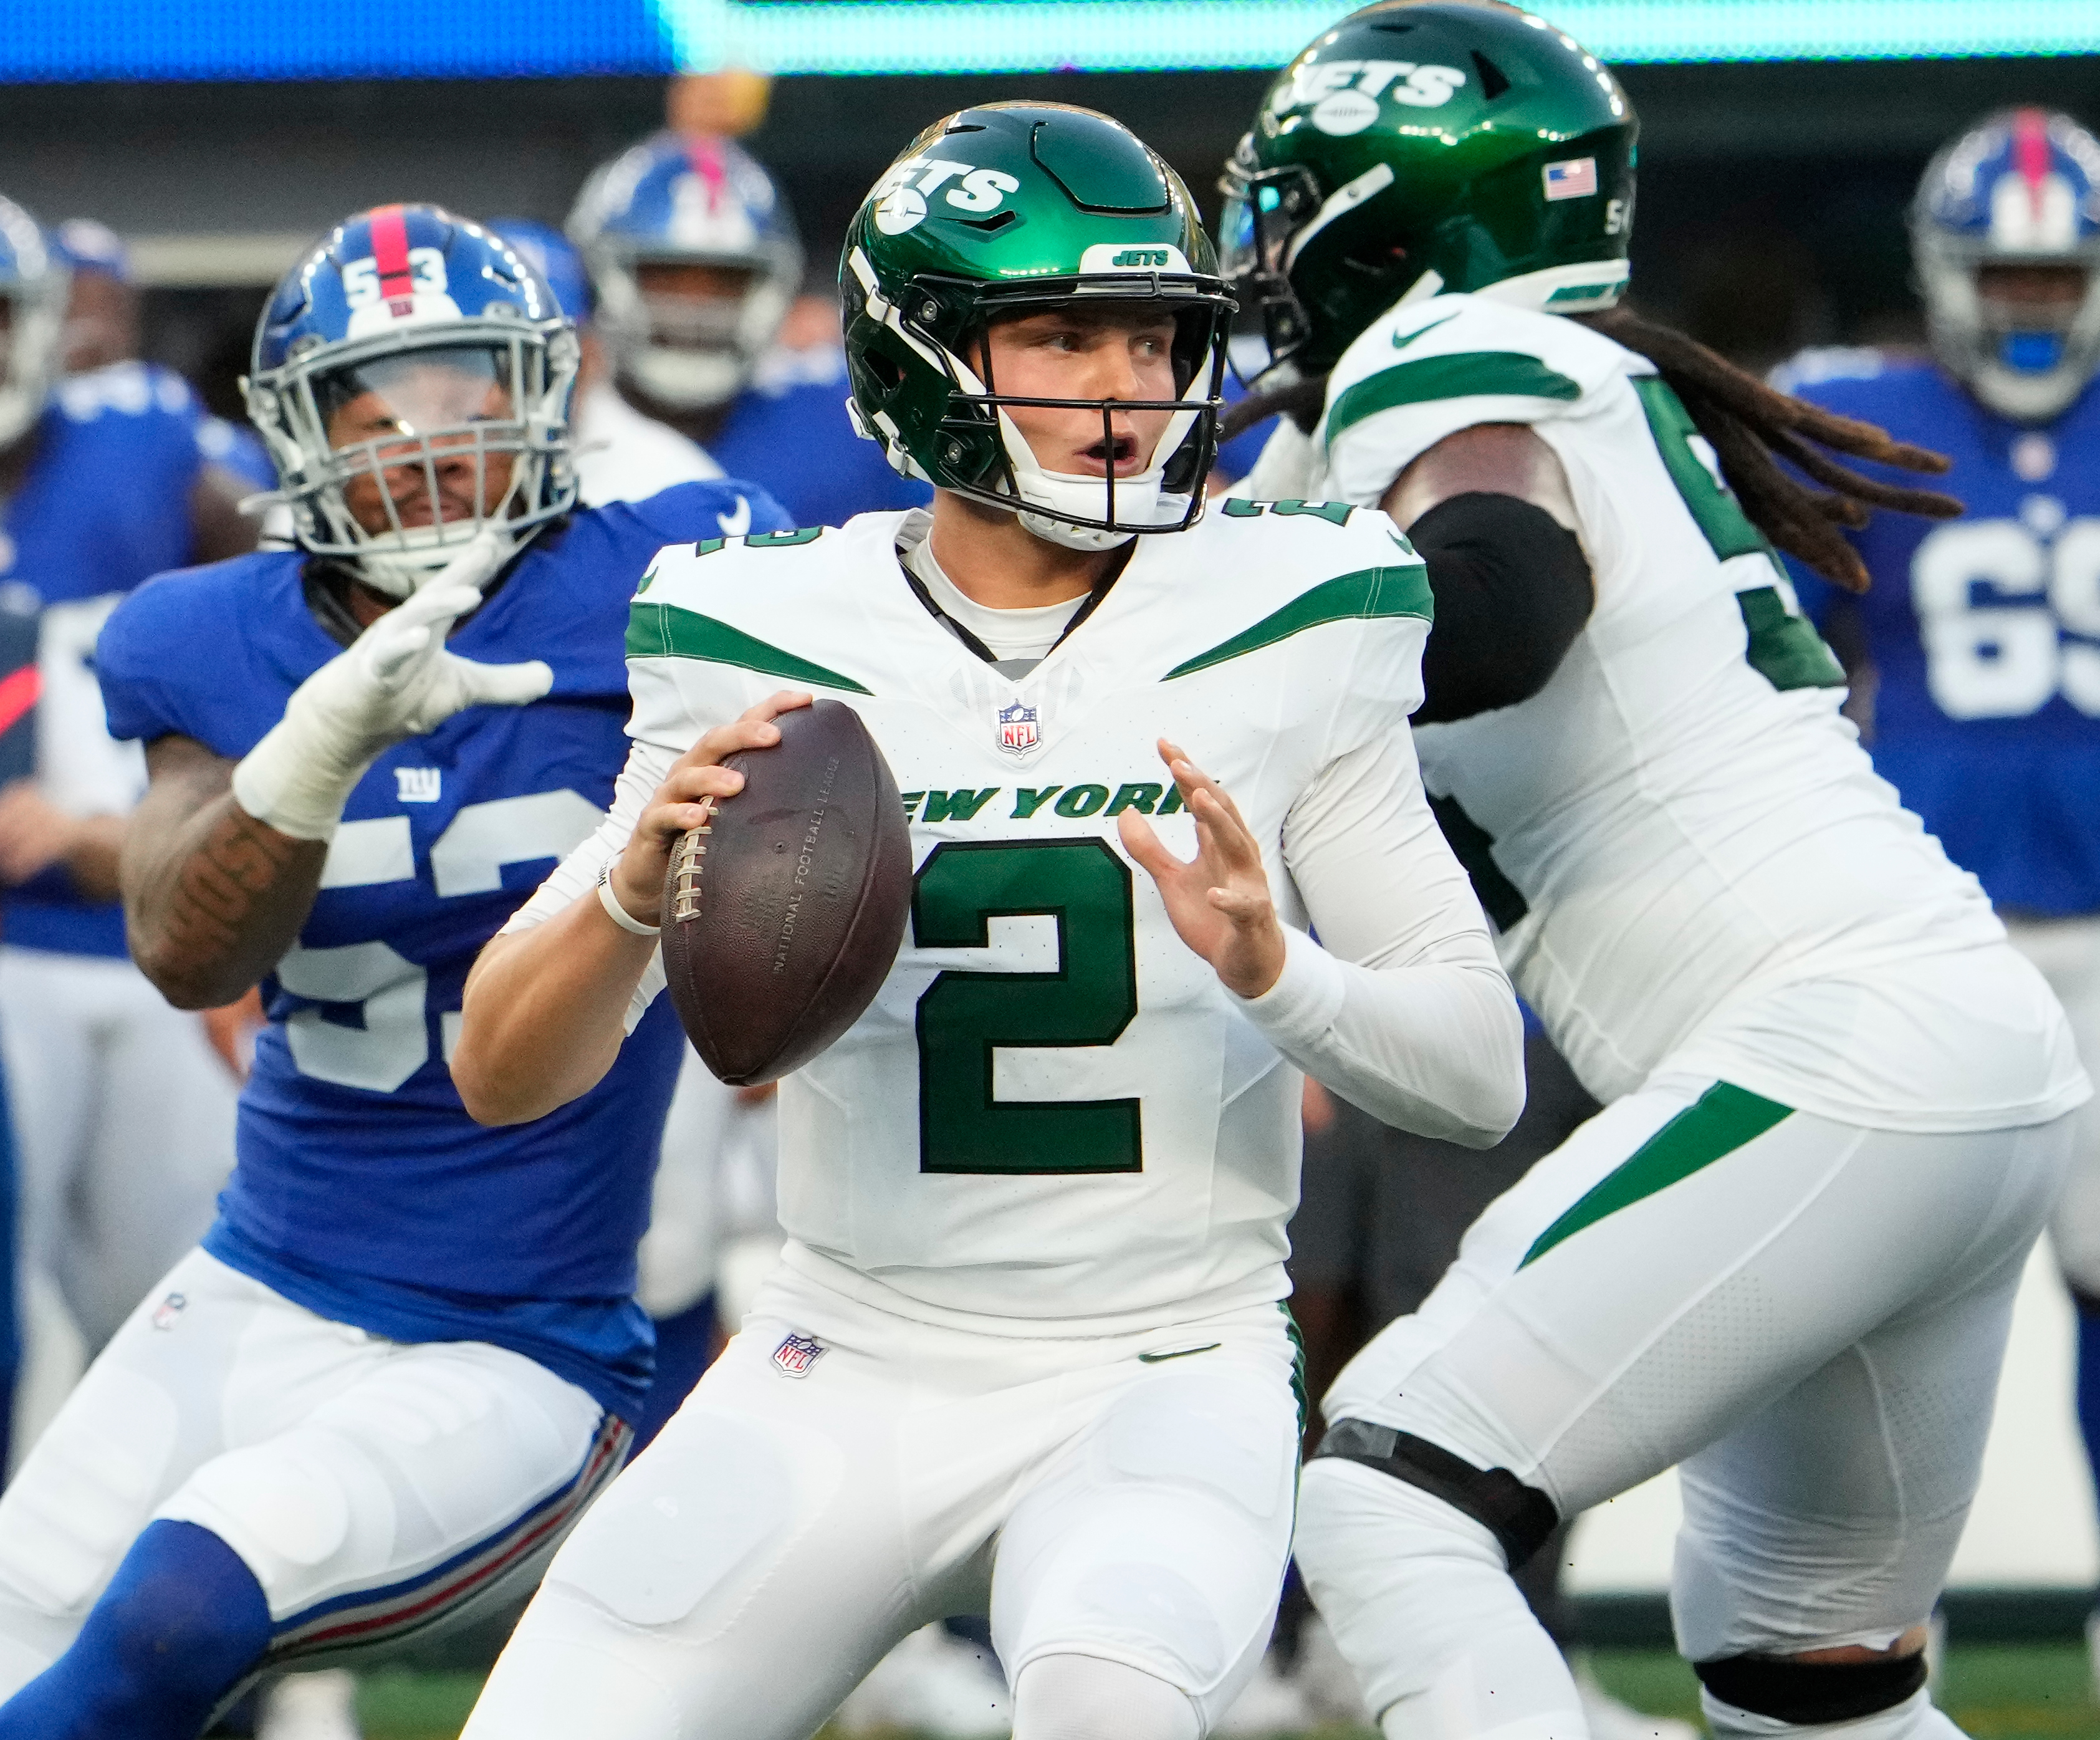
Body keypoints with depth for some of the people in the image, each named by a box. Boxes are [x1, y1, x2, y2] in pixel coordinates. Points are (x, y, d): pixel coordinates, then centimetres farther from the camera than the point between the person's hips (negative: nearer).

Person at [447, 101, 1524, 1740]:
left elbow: (1482, 1076, -4)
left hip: (1167, 1368, -2)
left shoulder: (1281, 631, -4)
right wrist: (632, 898, -23)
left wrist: (1278, 972, -25)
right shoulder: (771, 651, -2)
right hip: (854, 1376, 2)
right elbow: (502, 1078, -2)